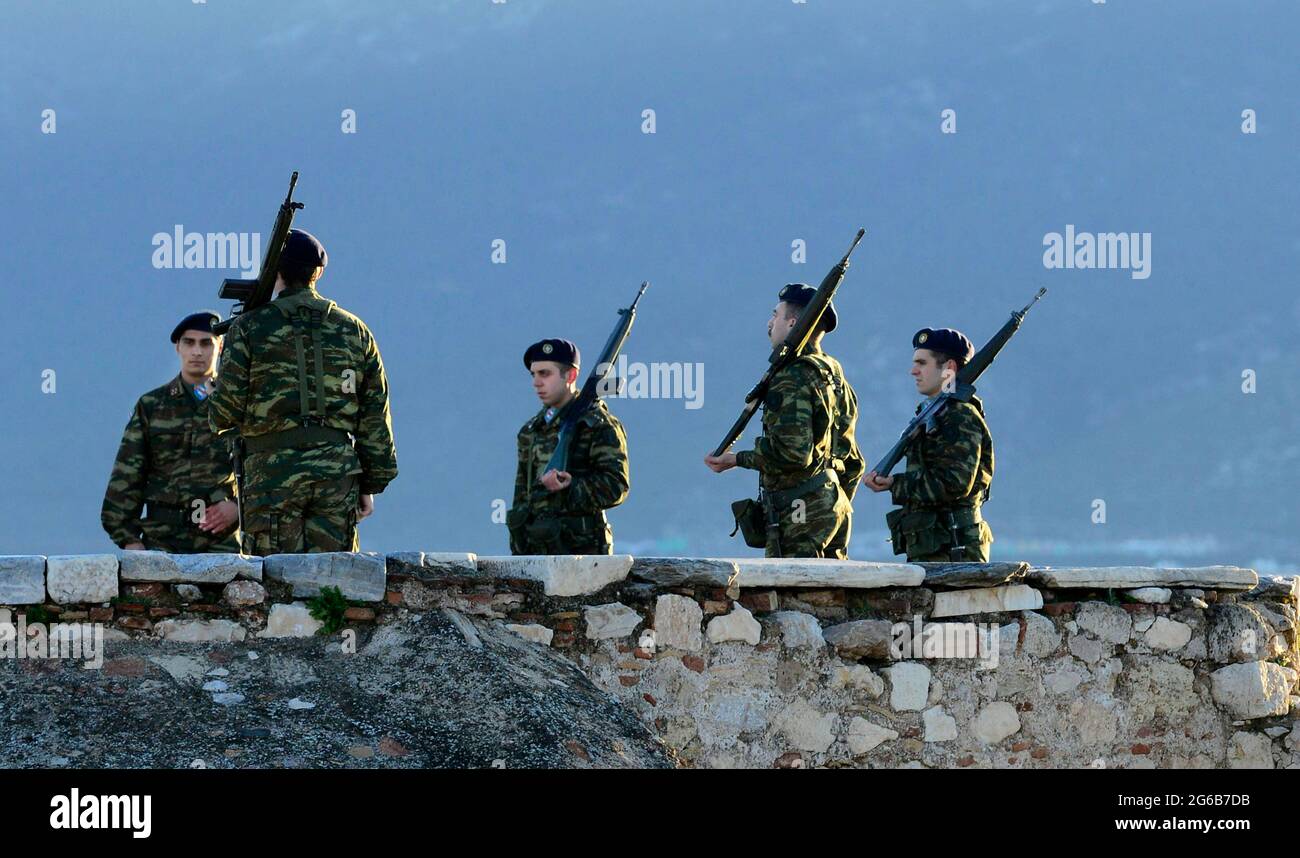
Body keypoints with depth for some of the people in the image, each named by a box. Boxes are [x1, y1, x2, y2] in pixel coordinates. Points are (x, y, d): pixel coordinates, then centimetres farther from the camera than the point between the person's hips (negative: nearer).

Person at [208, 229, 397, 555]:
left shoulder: (250, 328, 0)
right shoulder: (353, 330, 11)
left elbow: (227, 409, -4)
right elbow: (375, 416, 9)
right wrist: (371, 485, 14)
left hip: (272, 470, -3)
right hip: (339, 473, 3)